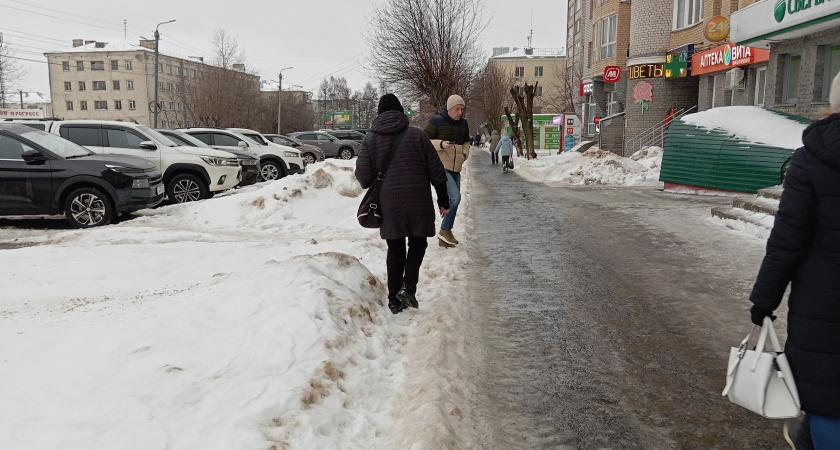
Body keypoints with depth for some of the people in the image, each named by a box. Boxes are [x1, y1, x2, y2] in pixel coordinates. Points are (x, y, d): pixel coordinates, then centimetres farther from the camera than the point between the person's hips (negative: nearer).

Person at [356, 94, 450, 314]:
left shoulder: (370, 140, 2)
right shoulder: (416, 135, 0)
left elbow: (363, 177, -2)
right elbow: (436, 171, 0)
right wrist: (443, 201, 9)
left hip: (389, 206, 1)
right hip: (418, 204, -1)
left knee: (395, 250, 14)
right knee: (418, 244, 18)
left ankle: (394, 299, 18)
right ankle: (408, 287, -1)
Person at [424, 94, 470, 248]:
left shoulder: (463, 124, 9)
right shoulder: (436, 121, -9)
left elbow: (466, 142, 24)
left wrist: (464, 155, 4)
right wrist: (441, 144, -23)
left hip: (455, 169, 7)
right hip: (440, 166, -7)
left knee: (452, 200, 10)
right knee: (455, 196, -22)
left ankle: (444, 238, 23)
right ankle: (445, 230, -5)